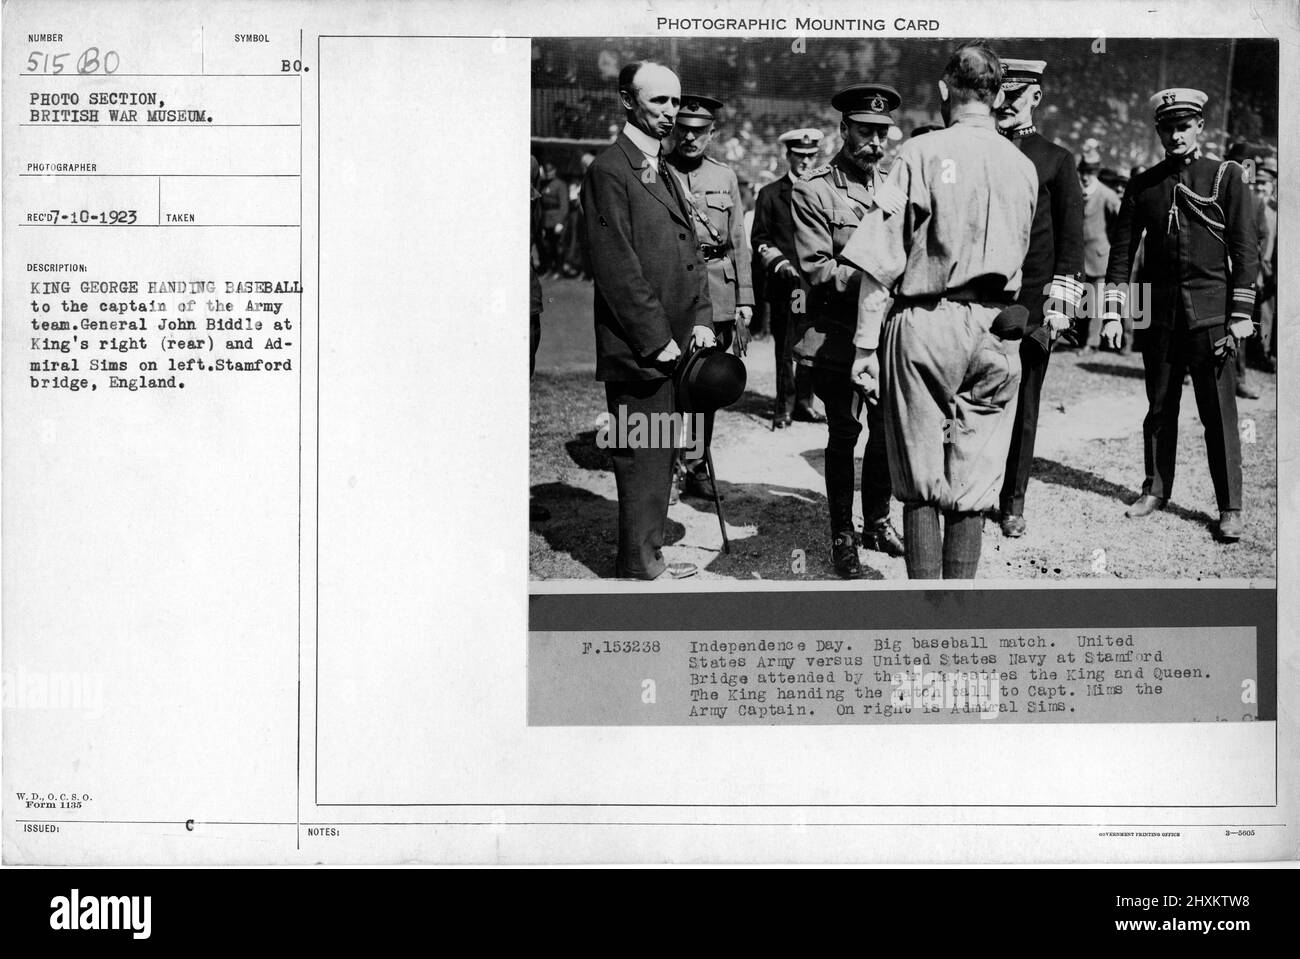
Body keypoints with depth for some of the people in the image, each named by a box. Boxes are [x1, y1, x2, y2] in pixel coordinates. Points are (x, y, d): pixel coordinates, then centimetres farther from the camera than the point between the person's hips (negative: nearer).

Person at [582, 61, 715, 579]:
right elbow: (616, 266, -16)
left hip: (672, 345, 9)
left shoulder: (665, 175, 18)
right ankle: (639, 566, 5)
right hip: (637, 351, -9)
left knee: (661, 454, 14)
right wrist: (656, 339, -16)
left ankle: (646, 552, 24)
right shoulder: (609, 171, -11)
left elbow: (690, 253, 18)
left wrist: (701, 320, 5)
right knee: (642, 455, -3)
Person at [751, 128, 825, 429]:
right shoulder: (770, 194, 7)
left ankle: (803, 402, 13)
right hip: (785, 284, -2)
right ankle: (784, 406, 5)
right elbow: (759, 239, 6)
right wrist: (778, 263, -8)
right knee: (785, 347, -2)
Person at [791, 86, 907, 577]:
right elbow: (816, 269, -12)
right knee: (843, 434, 1)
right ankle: (842, 534, 13)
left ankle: (877, 521, 28)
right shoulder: (813, 192, -6)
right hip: (837, 336, -5)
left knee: (887, 429, 11)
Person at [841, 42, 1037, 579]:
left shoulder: (921, 154, -5)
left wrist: (865, 346, -6)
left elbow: (881, 261, -8)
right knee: (974, 485, 8)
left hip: (924, 324, -3)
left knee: (920, 482, 6)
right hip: (997, 331, 3)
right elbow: (1016, 257, 15)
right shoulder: (1023, 167, 8)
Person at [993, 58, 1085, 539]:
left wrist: (1062, 297, -7)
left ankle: (1013, 502, 12)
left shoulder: (1056, 160, 7)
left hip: (1031, 301, -1)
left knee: (1023, 404, 4)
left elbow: (1071, 234, 3)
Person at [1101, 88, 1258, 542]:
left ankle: (1230, 509, 3)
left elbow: (1246, 249, 0)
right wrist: (1113, 312, 1)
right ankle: (1156, 489, 25)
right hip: (1159, 313, 3)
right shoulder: (1143, 185, 9)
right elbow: (1122, 250, 9)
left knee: (1219, 414, -2)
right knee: (1159, 407, 11)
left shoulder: (1226, 176, 1)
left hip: (1210, 313, -3)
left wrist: (1240, 315, -6)